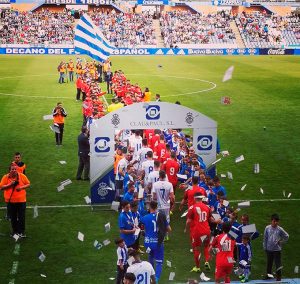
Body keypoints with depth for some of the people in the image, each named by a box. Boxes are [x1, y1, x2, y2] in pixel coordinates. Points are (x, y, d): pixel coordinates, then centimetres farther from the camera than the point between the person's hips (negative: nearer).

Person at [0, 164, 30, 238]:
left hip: (21, 200, -1)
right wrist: (10, 184, -17)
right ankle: (15, 231, 26)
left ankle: (22, 232, 10)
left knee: (21, 217, 0)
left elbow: (28, 184, 4)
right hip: (10, 200, 1)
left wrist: (22, 187, -14)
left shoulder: (22, 176, -2)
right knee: (13, 217, 10)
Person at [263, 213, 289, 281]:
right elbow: (265, 238, 4)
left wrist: (281, 242, 0)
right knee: (269, 263, 14)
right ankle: (268, 275, 28)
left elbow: (286, 236, 4)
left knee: (278, 263, 0)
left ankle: (278, 276, 10)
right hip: (269, 249, 2)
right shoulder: (267, 228, -4)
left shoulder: (280, 229, -8)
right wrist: (265, 247, 5)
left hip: (277, 249, -2)